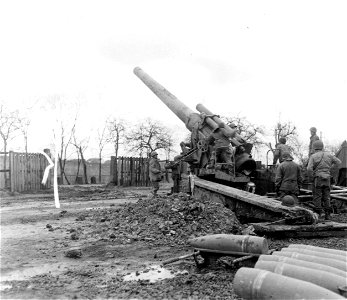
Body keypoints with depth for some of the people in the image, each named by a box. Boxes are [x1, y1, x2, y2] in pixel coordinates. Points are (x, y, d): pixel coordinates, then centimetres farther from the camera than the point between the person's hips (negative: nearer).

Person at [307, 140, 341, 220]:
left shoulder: (313, 156, -6)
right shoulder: (329, 155, 6)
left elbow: (309, 169, -16)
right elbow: (338, 162, 17)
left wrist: (310, 179, -3)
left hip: (317, 179, -4)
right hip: (327, 179, 4)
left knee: (317, 197, 1)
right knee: (326, 197, 11)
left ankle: (318, 215, 1)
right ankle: (327, 215, 11)